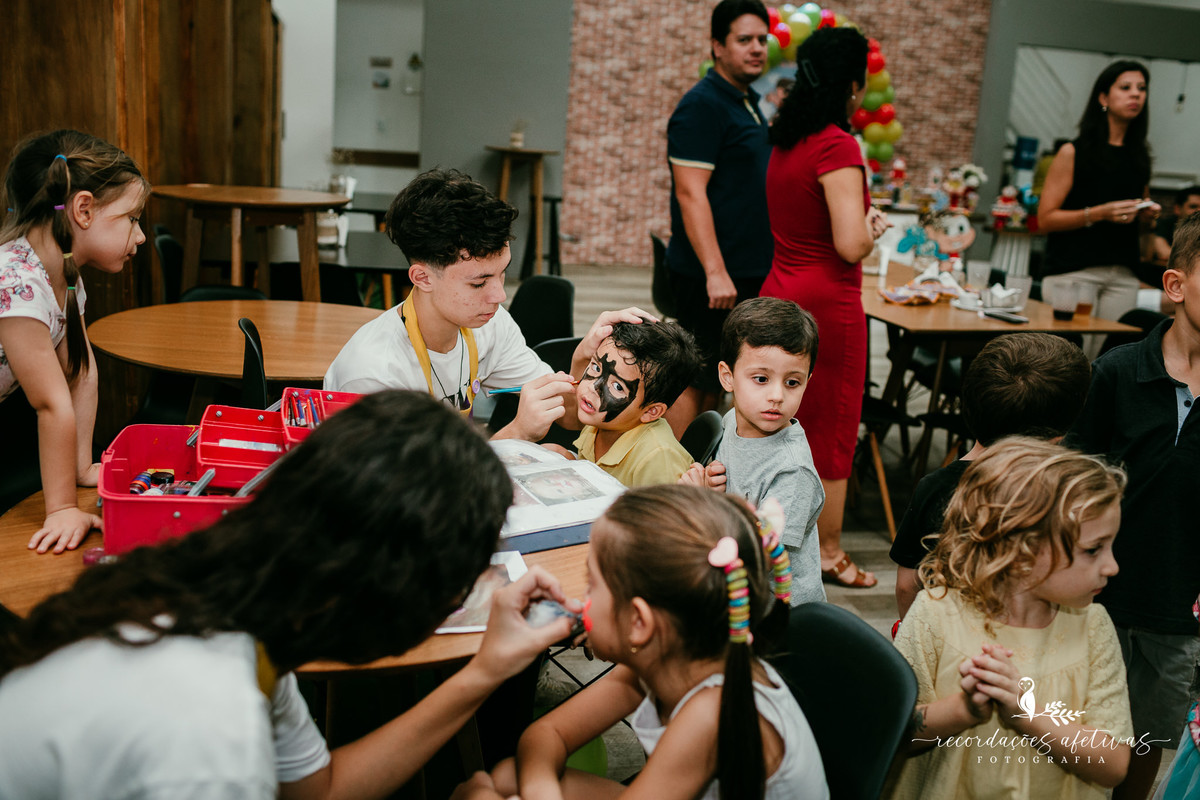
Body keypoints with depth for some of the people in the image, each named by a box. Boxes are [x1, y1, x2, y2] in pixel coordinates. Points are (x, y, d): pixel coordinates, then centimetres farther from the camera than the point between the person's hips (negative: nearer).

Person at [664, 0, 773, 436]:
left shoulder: (749, 103, 17)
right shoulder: (701, 105, -13)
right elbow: (691, 193, -20)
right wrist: (715, 271, -26)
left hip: (746, 270, 9)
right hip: (712, 275, -9)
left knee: (714, 382, 14)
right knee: (695, 381, -5)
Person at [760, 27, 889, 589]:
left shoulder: (785, 141, 8)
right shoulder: (837, 146, -18)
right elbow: (851, 246, -23)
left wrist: (861, 222, 16)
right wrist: (874, 224, -2)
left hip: (780, 289, 8)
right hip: (827, 304, -8)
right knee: (832, 426, 6)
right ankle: (827, 552, 19)